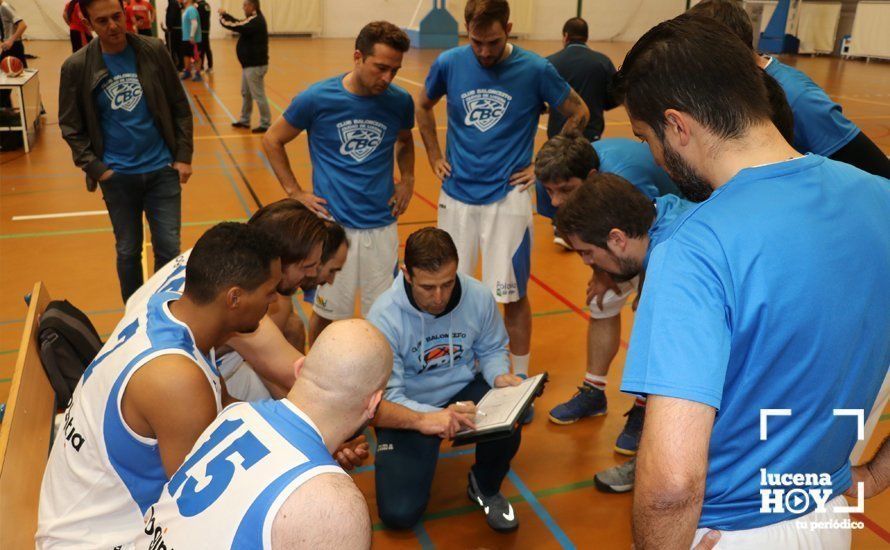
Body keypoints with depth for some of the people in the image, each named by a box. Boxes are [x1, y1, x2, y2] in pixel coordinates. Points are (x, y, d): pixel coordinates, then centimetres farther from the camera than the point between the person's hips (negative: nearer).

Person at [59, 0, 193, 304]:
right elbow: (71, 126, 2)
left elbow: (180, 107, 3)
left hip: (162, 170, 0)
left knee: (169, 250, 5)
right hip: (117, 176, 0)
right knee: (128, 251, 12)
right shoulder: (76, 67, -6)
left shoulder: (153, 51, -4)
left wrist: (184, 156, -1)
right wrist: (94, 168, -6)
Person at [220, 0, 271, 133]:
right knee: (246, 93, 18)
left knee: (258, 95, -5)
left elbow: (236, 26, -23)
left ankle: (265, 124, 0)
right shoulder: (254, 20, 13)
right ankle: (245, 120, 28)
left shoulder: (256, 21, -19)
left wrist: (222, 17, -7)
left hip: (255, 65, -11)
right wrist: (225, 15, 8)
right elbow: (239, 24, 19)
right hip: (250, 64, 11)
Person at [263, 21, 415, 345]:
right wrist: (294, 193, 0)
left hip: (383, 224, 2)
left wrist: (407, 180, 5)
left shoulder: (400, 102, -2)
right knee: (328, 312, 10)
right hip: (332, 222, -2)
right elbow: (272, 140, 4)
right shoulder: (317, 98, -10)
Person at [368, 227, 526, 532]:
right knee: (398, 513, -13)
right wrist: (426, 419, -45)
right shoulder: (385, 316, -25)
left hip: (463, 391, 2)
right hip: (407, 410, -1)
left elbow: (491, 350, 3)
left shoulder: (478, 295, -16)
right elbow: (383, 398, -25)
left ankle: (485, 487, 2)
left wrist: (499, 376, -20)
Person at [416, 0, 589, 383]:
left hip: (508, 197, -2)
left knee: (512, 295, 2)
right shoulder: (449, 64, -1)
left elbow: (578, 114, 5)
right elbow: (423, 106, 18)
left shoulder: (536, 70, -8)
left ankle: (520, 378, 20)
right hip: (457, 195, 3)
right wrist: (434, 157, 10)